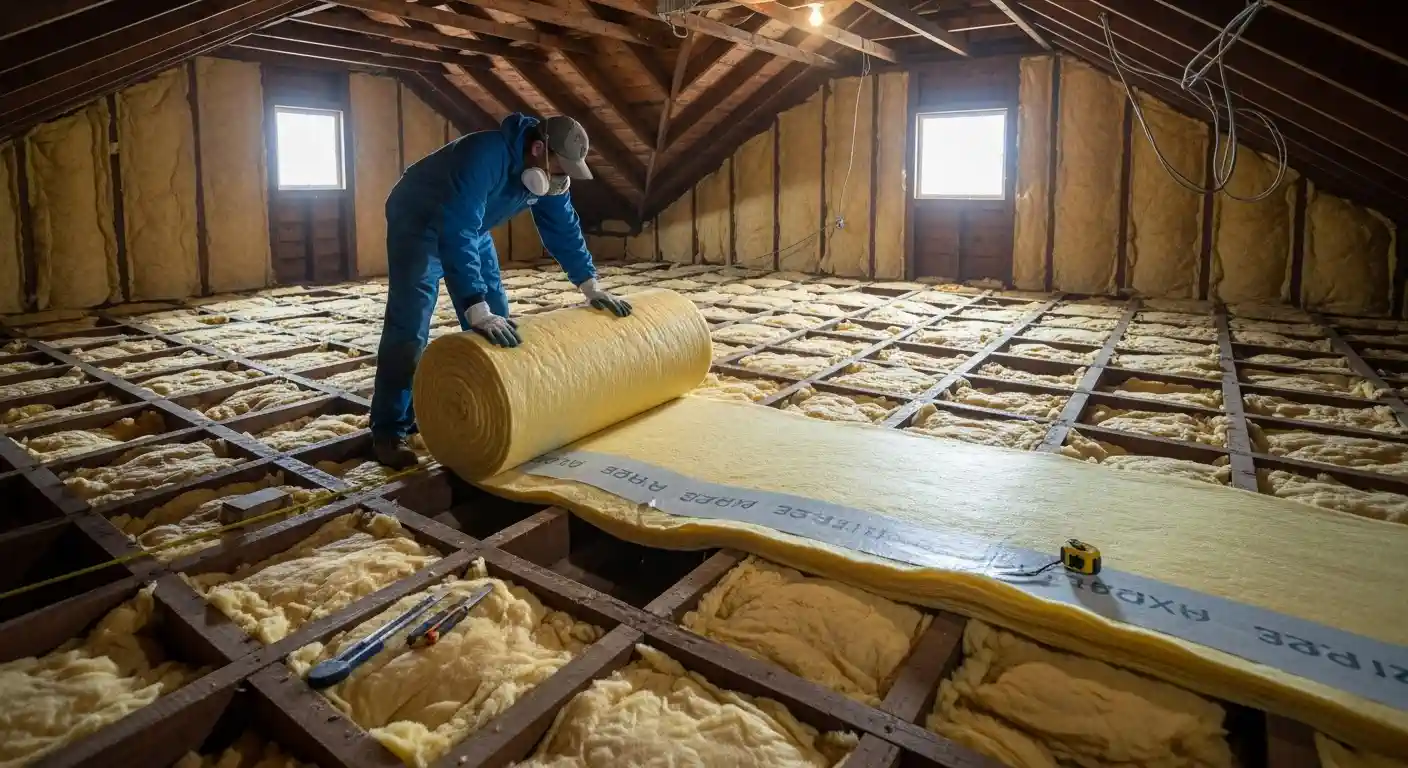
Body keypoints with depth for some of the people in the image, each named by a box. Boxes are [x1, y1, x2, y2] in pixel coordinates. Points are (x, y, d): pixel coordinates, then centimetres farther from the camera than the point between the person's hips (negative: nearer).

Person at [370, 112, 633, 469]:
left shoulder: (547, 173, -14)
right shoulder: (484, 155, -39)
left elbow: (564, 228, -1)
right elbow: (456, 235, -46)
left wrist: (590, 286, -7)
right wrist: (478, 311, -54)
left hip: (469, 228, 8)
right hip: (417, 221, -8)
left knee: (496, 317, 3)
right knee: (409, 325, -16)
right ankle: (389, 432, -10)